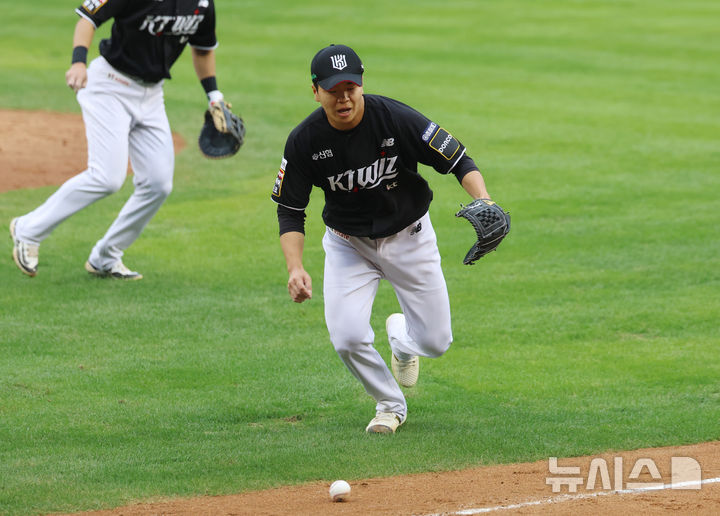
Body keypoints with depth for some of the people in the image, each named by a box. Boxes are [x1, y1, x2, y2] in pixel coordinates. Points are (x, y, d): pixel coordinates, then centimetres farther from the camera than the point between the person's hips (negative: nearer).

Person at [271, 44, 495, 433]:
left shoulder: (396, 119, -24)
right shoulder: (305, 141, -19)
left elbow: (458, 160, -17)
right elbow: (290, 210, -10)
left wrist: (483, 201, -37)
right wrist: (295, 268, -26)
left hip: (409, 237, 0)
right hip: (348, 244, 0)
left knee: (435, 341, 1)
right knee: (348, 339, -18)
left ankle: (401, 336, 41)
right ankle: (391, 405, 13)